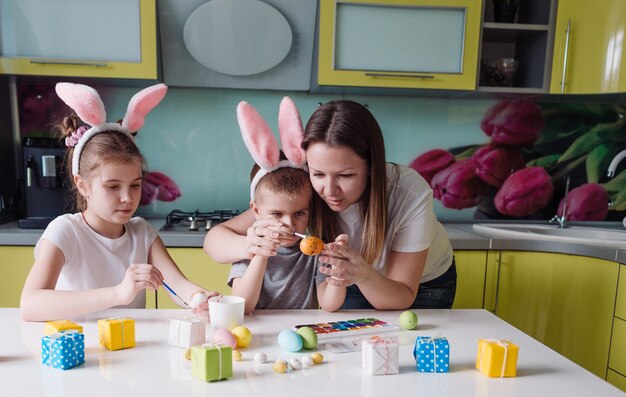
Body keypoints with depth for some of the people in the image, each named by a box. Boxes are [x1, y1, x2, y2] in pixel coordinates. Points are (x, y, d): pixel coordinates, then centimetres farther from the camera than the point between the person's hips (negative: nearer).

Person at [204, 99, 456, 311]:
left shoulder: (410, 194, -37)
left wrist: (364, 275, -48)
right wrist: (249, 245, -51)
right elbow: (214, 238, -30)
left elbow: (403, 299, -28)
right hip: (352, 282, 1)